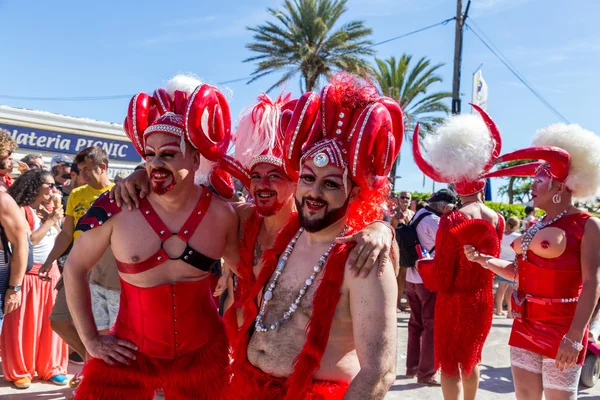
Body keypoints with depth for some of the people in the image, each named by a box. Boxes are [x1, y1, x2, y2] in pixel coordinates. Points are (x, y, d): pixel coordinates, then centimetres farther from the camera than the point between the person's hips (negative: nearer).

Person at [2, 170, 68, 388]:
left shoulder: (48, 211, 11)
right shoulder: (21, 211, -9)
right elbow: (26, 241, -19)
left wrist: (56, 218, -2)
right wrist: (51, 220, -17)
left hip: (51, 272, 6)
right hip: (29, 274, -6)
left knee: (50, 322, 9)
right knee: (25, 323, 1)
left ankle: (50, 367, 18)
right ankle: (20, 371, 13)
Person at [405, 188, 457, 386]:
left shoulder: (419, 214, 9)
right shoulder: (434, 221, -18)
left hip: (413, 277, 9)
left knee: (416, 323, 17)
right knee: (433, 326, 0)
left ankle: (412, 366, 26)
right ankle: (426, 373, 4)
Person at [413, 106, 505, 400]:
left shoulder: (452, 221, -20)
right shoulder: (497, 220, -3)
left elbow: (440, 279, -18)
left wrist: (422, 264, 1)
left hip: (455, 302, -6)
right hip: (483, 301, 6)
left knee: (449, 365, 7)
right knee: (470, 360, 23)